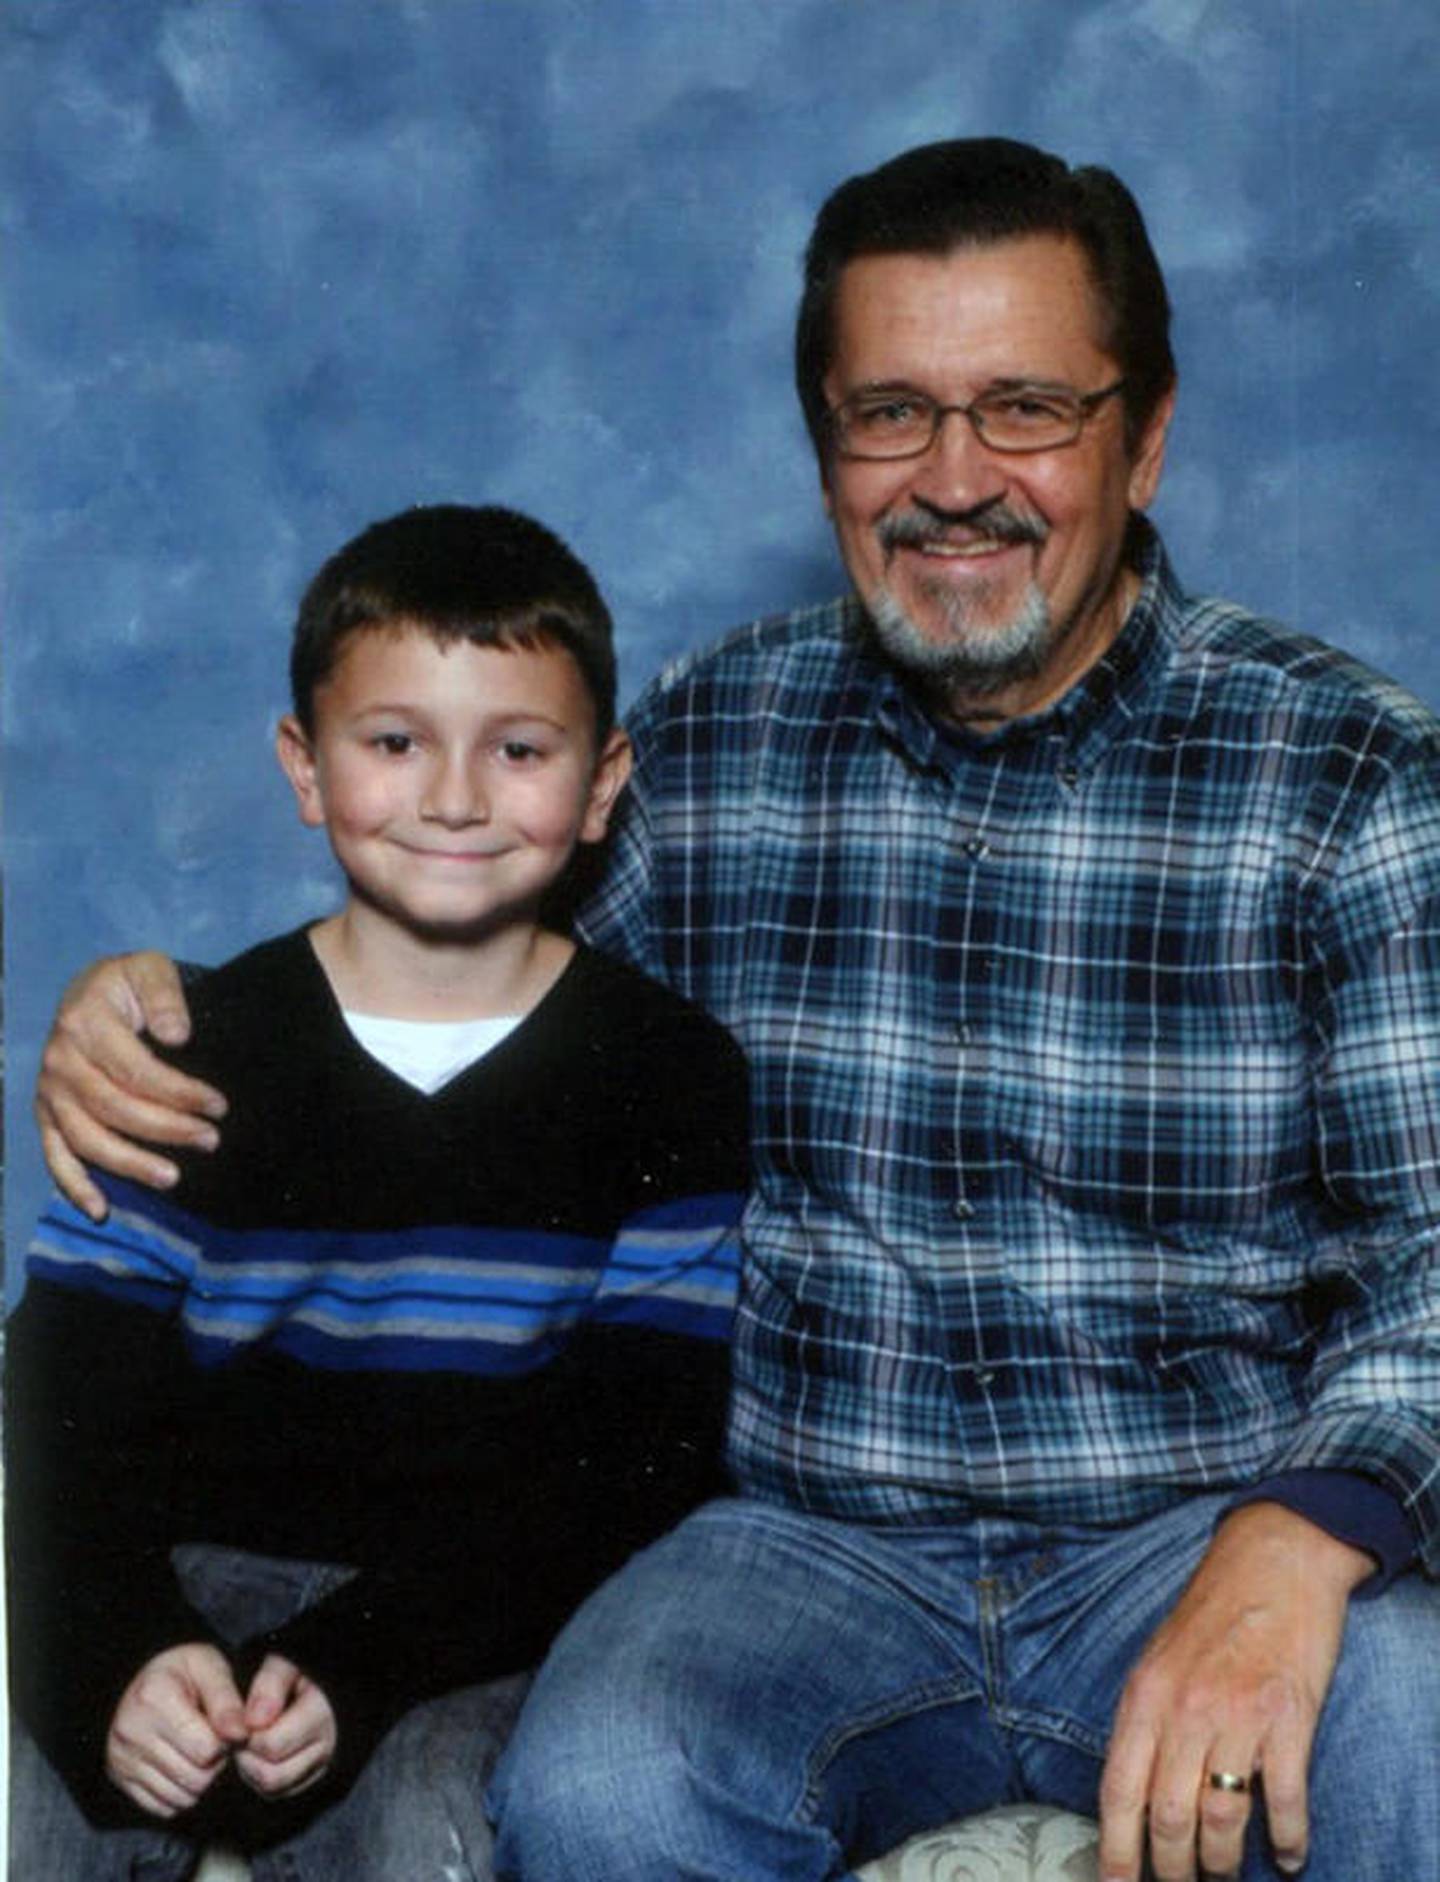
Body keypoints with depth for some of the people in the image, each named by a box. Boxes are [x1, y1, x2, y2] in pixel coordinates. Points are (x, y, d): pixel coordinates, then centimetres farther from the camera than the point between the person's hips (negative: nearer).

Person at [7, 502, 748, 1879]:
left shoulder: (667, 1078, 2)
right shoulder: (198, 1052, 6)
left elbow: (633, 1458, -4)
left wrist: (350, 1668, -17)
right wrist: (123, 1655, -22)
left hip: (483, 1620, -1)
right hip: (191, 1583, 1)